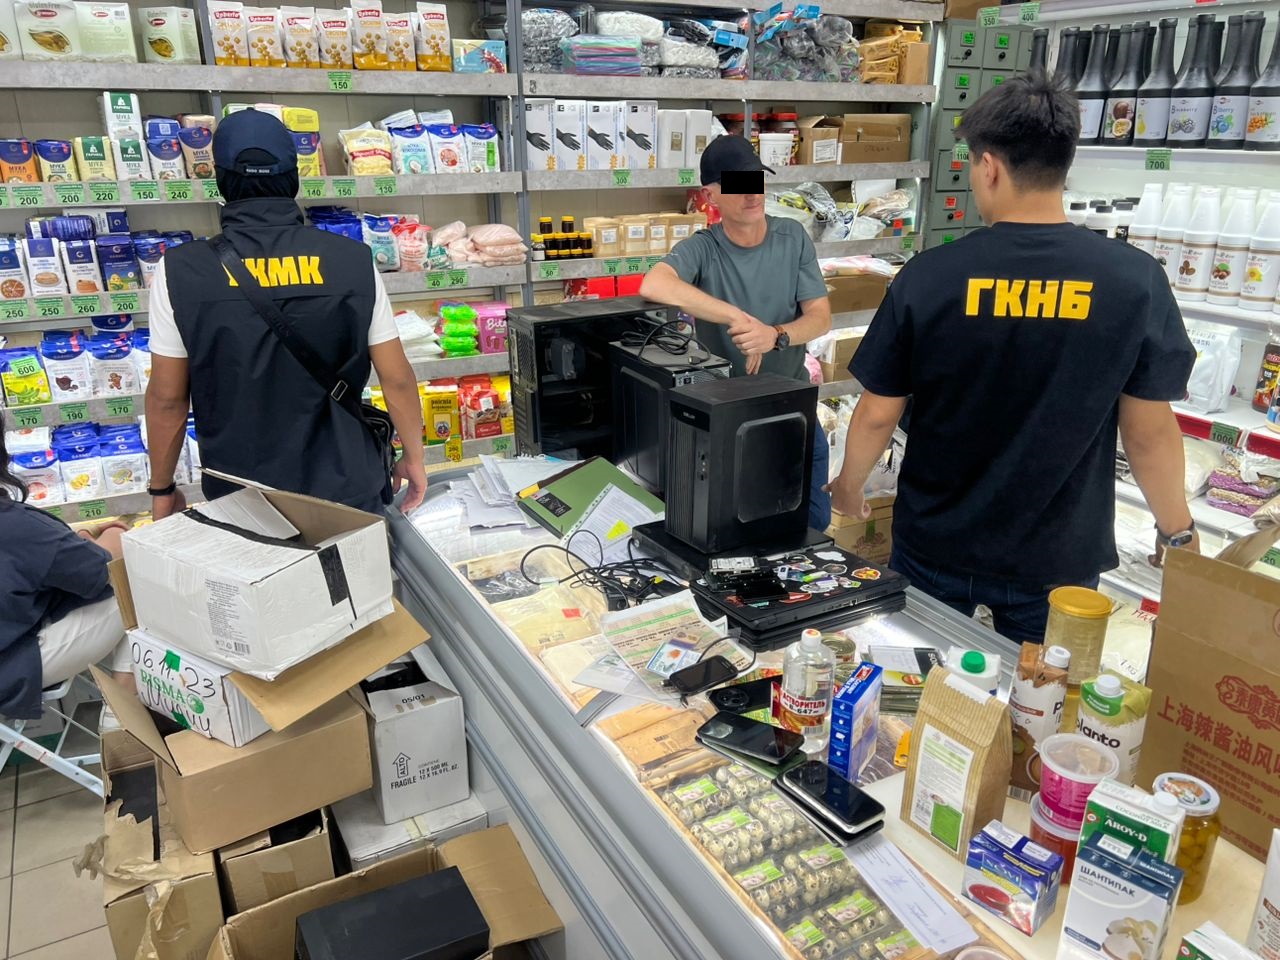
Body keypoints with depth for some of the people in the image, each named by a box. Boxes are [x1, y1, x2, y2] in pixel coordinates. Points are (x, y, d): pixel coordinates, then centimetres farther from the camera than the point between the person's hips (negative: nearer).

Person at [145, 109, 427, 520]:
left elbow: (167, 398, -3)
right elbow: (397, 380, -4)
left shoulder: (181, 272, -8)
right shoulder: (354, 261, -7)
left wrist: (162, 489, 11)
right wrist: (415, 457, 10)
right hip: (348, 493, 0)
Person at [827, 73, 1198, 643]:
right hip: (1057, 557, 0)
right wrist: (1179, 533, 10)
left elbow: (877, 414, -8)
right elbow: (1149, 431, -7)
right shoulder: (1136, 281, -13)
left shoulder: (928, 276, -14)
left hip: (934, 547, 0)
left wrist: (848, 488, 12)